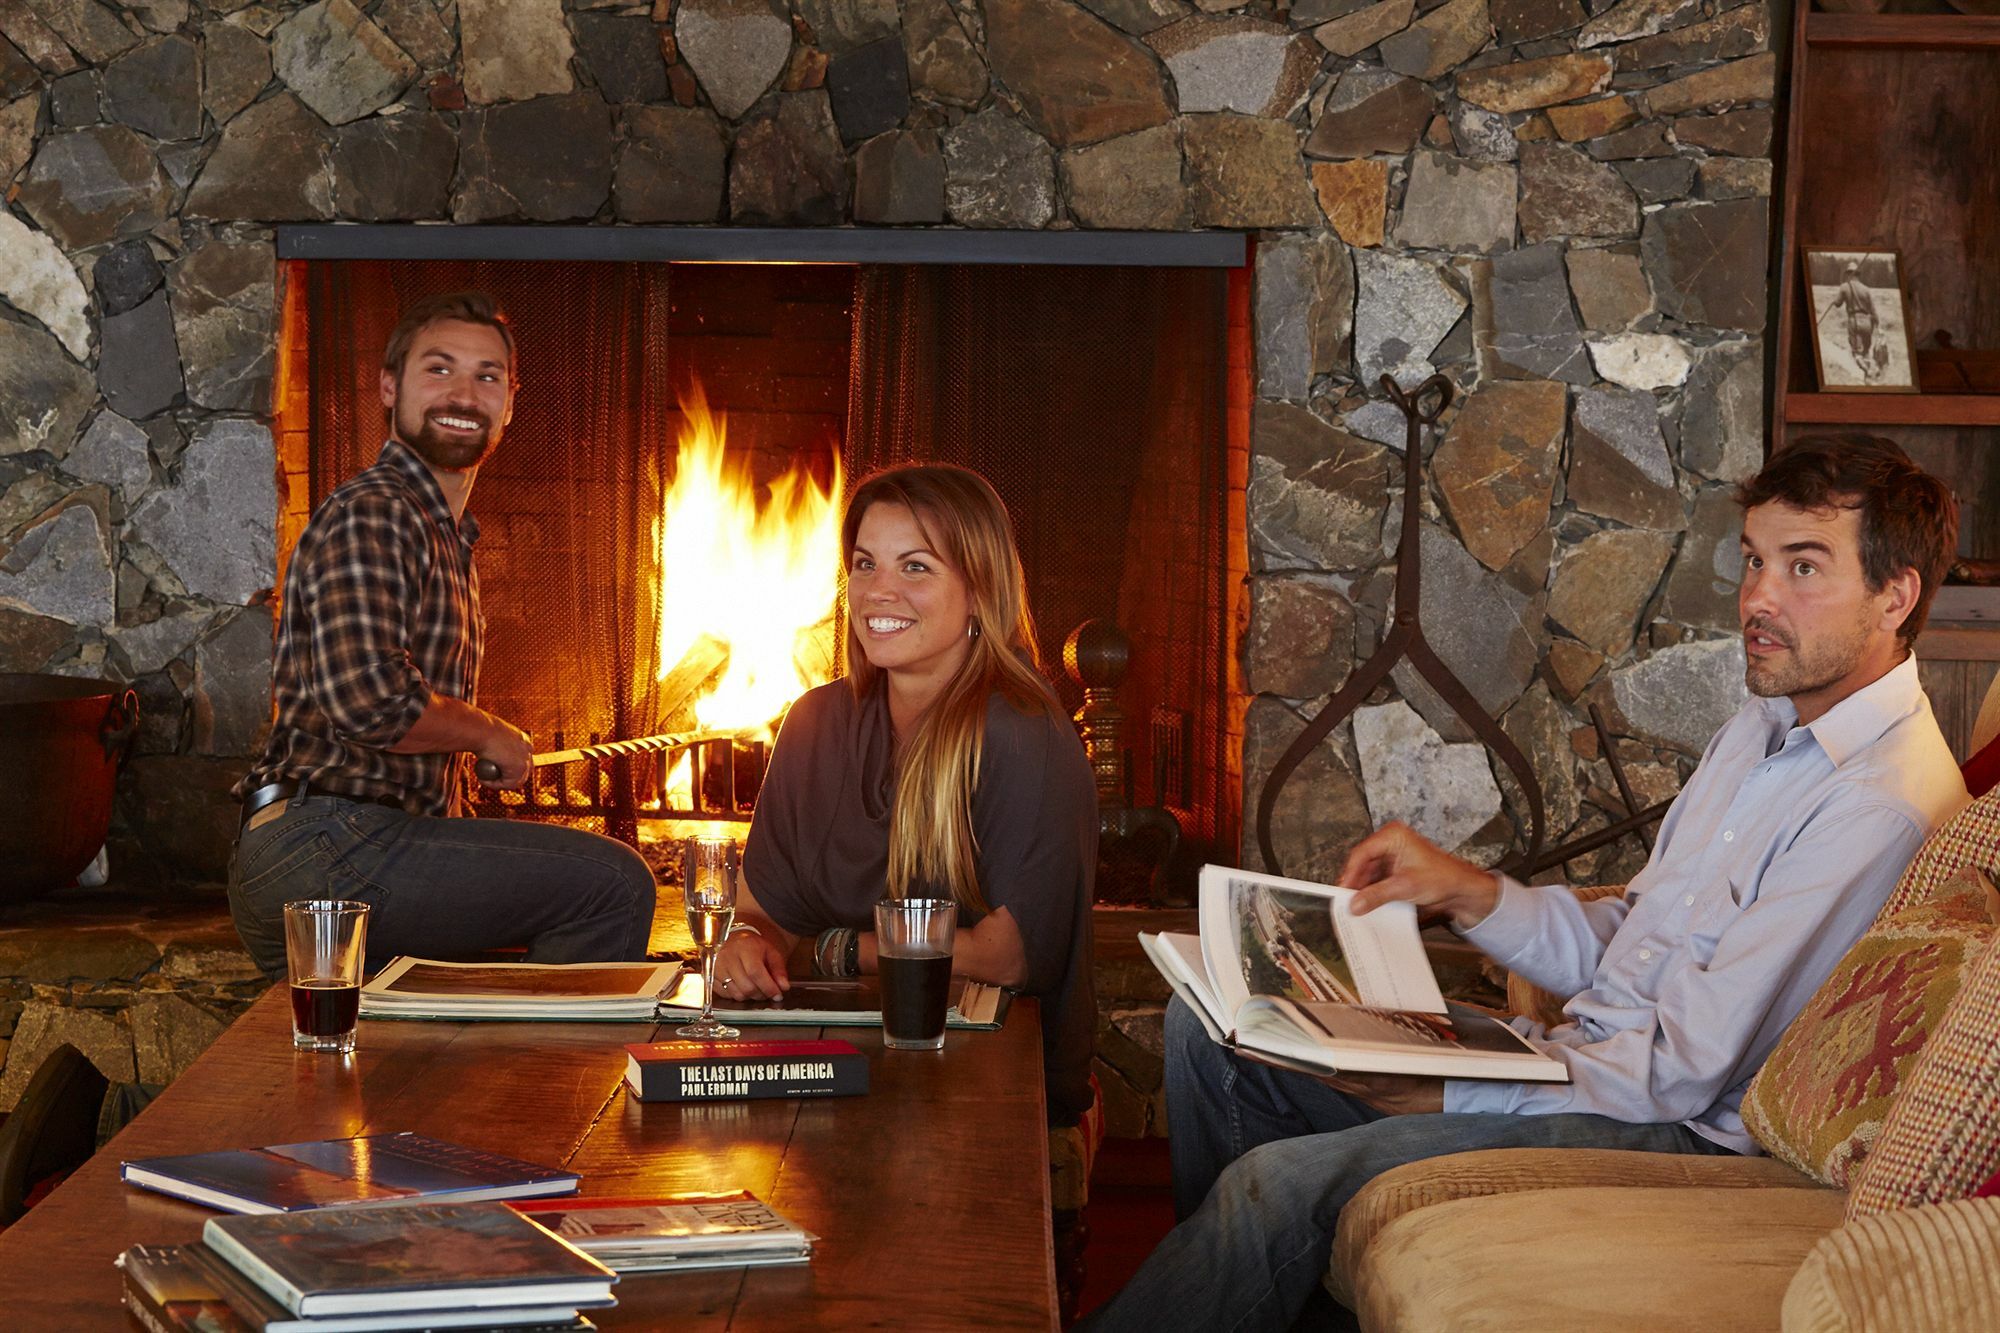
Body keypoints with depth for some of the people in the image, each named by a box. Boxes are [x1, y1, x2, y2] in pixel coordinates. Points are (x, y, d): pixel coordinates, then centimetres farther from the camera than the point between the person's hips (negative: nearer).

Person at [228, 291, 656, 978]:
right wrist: (488, 732, -9)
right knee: (615, 881, -20)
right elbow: (369, 699, -25)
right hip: (324, 848, -11)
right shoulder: (370, 515, -10)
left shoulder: (446, 534, 24)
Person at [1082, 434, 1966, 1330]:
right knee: (1209, 1026, 7)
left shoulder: (1883, 804, -21)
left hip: (1677, 1133, -10)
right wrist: (1466, 891, -1)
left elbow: (1684, 1073, -23)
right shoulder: (1769, 724, 12)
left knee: (1283, 1183, -25)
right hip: (1584, 1048, 10)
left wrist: (1444, 1094, -19)